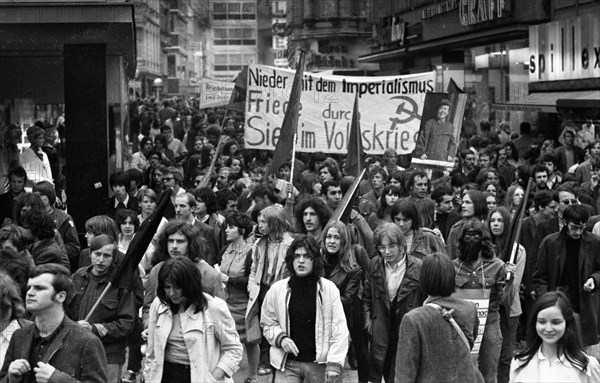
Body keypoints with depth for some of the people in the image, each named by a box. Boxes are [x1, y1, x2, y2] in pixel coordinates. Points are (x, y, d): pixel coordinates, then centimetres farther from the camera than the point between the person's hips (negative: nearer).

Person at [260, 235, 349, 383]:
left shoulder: (328, 289, -3)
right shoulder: (277, 289, 1)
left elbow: (339, 330, -5)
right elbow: (268, 323, 12)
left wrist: (334, 365, -12)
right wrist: (280, 338, -8)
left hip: (318, 364, -1)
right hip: (288, 363, 1)